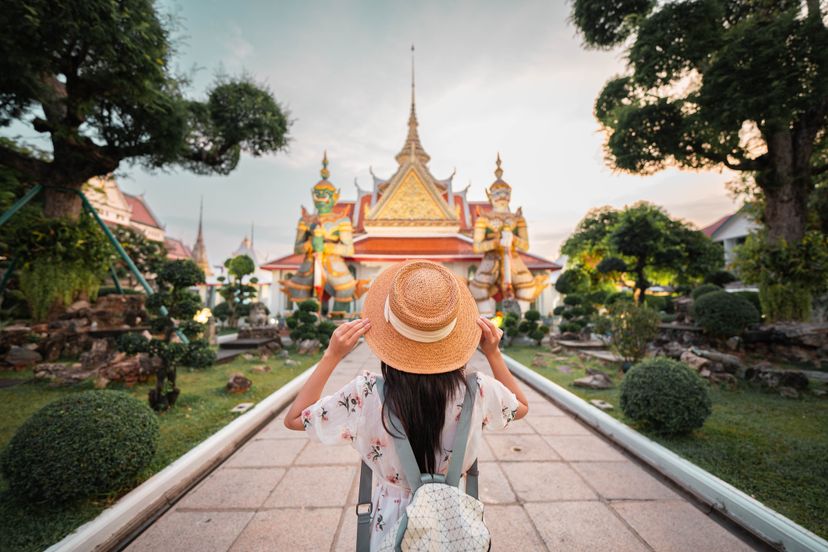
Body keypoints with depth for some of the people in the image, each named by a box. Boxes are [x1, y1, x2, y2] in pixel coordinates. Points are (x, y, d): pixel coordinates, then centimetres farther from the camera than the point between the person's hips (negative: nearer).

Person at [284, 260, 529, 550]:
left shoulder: (366, 395, -29)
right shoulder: (477, 391, -24)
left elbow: (294, 418, -14)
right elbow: (521, 407, -1)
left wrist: (331, 356, -21)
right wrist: (493, 354, -9)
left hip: (392, 520, -1)